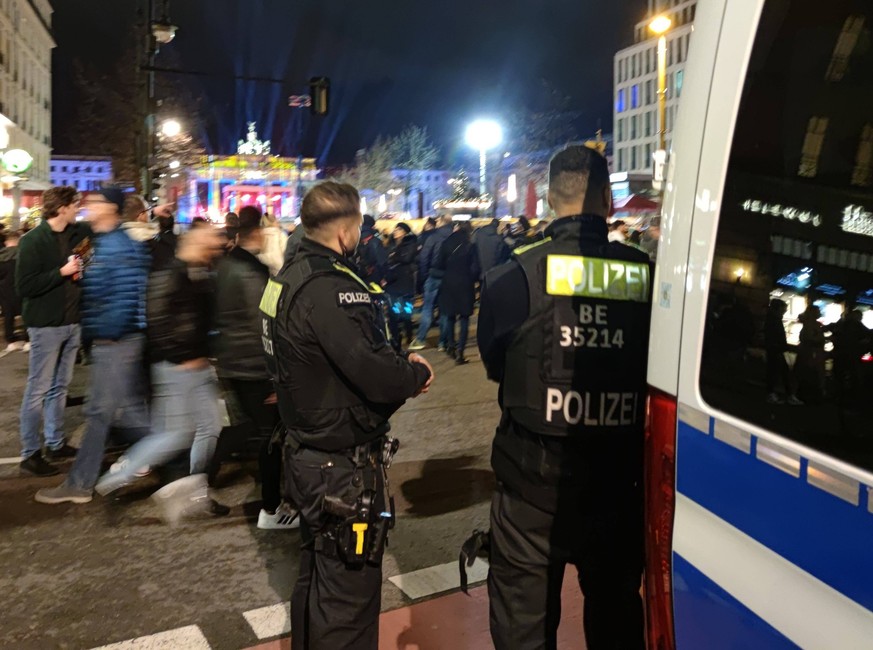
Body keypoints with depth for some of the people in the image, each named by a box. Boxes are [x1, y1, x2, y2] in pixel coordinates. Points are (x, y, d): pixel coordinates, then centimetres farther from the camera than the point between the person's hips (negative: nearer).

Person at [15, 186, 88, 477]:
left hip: (72, 322, 6)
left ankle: (55, 443, 25)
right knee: (38, 389, 0)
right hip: (46, 325, -6)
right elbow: (24, 286, -18)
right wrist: (62, 272, -18)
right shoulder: (33, 240, -12)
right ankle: (29, 454, 9)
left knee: (60, 386, 14)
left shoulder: (76, 233, 7)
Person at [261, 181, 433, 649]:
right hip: (344, 467, -10)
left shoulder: (291, 277, 7)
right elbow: (376, 375, -30)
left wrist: (399, 365, 2)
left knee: (317, 574, 27)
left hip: (310, 453, 10)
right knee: (348, 592, 5)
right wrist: (417, 373, -10)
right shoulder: (330, 289, -24)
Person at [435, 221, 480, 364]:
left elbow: (439, 264, 0)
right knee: (464, 319, 4)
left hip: (449, 284, 2)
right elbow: (475, 269, -9)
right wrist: (472, 279, 10)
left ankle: (451, 346, 25)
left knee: (449, 315, 19)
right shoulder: (471, 246, -7)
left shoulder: (447, 243, -3)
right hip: (465, 285, -2)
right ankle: (459, 352, -3)